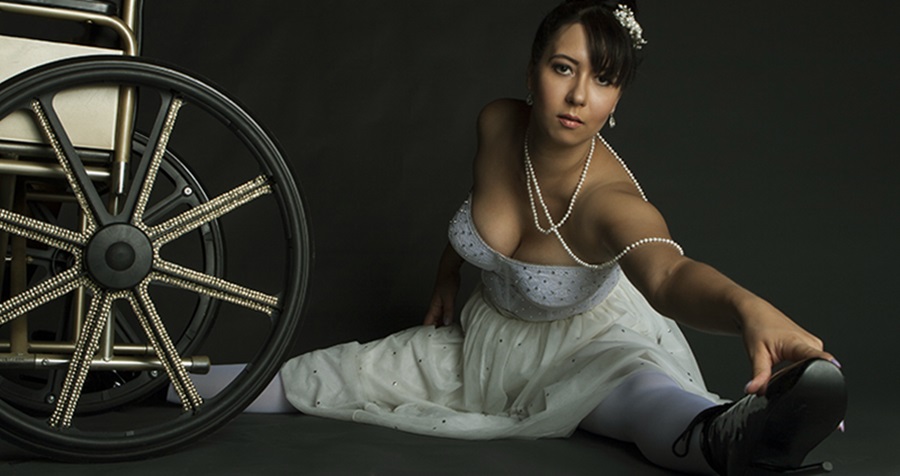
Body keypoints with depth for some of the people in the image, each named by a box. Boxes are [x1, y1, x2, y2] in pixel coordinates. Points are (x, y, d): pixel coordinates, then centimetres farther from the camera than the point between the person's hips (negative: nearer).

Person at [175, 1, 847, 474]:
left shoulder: (609, 198, -34)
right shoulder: (498, 125, -15)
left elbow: (667, 273, -56)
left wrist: (748, 307, -78)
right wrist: (448, 275, 20)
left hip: (591, 345, -6)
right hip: (489, 337, 7)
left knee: (639, 388, -44)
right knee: (317, 376, 4)